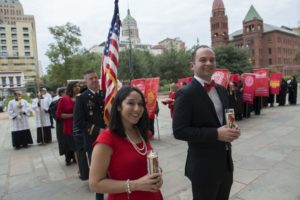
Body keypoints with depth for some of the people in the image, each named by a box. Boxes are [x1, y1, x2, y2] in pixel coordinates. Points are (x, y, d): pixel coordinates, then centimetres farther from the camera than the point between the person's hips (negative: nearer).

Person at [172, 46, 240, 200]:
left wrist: (232, 129, -6)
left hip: (226, 162, 7)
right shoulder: (185, 94, -18)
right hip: (204, 166, -7)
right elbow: (179, 131, -21)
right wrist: (216, 134, -25)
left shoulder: (221, 90, 7)